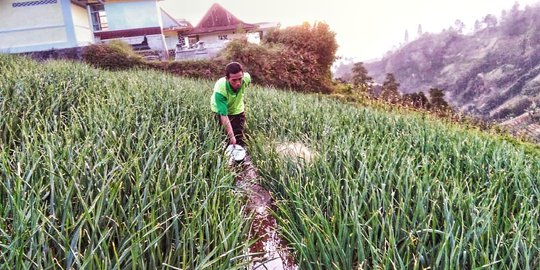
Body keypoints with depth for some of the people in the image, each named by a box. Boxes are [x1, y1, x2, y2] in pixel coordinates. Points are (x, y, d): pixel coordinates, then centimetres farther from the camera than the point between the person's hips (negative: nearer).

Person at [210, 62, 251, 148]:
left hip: (238, 109, 3)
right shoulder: (220, 90, -42)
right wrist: (231, 136, -41)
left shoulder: (246, 78, -32)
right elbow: (224, 115, -39)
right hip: (221, 110, -3)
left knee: (240, 136, 6)